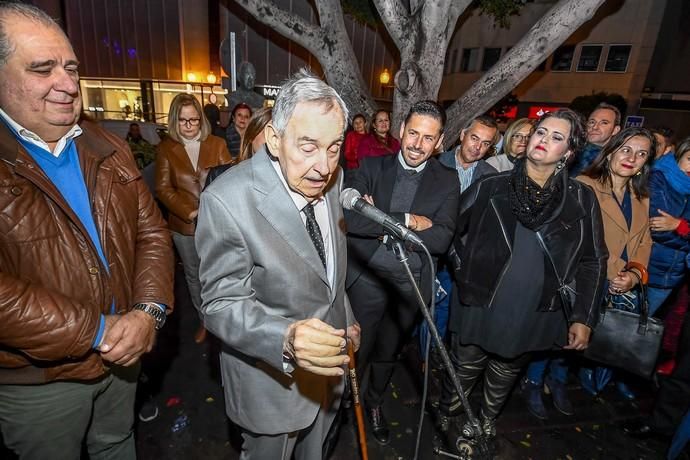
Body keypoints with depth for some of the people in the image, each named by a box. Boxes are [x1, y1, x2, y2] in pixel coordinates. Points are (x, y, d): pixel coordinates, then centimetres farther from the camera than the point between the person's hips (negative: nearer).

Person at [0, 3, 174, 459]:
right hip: (37, 381, -4)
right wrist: (97, 331, -20)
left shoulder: (107, 149, 0)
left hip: (121, 355, 4)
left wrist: (149, 310, -14)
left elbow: (152, 231, -1)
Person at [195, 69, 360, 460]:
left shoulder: (332, 177, -8)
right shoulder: (228, 200, -30)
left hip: (329, 356, 6)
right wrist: (288, 339, -43)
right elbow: (222, 304, -25)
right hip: (272, 376, -5)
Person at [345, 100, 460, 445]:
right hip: (366, 278, -1)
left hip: (411, 284, 2)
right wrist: (406, 220, -22)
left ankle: (375, 402, 53)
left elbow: (441, 240, -15)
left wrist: (383, 226, -19)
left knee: (388, 353, 24)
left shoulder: (446, 181, -4)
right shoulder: (371, 167, -6)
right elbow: (350, 218, -20)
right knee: (356, 351, 13)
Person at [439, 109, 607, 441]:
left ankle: (487, 423, 52)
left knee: (506, 375, 24)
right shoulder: (490, 187, -8)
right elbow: (453, 231, 2)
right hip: (479, 307, -1)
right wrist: (464, 275, 1)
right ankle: (446, 420, 43)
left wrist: (583, 318, 0)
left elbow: (593, 261, 2)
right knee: (463, 371, 15)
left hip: (534, 316, 2)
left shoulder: (582, 200, -4)